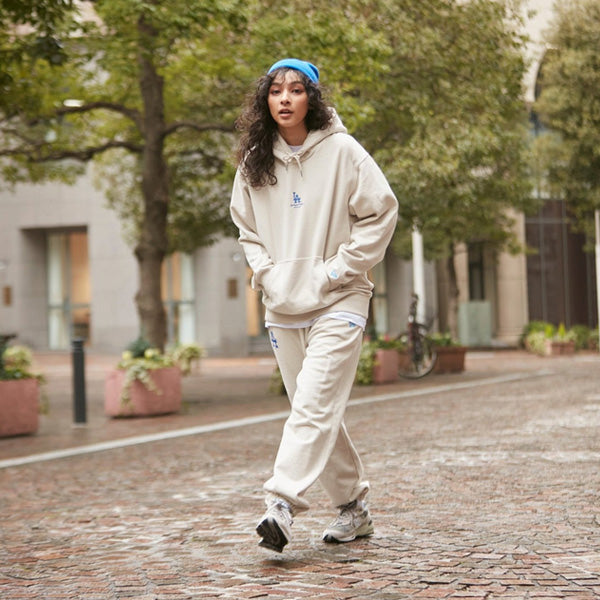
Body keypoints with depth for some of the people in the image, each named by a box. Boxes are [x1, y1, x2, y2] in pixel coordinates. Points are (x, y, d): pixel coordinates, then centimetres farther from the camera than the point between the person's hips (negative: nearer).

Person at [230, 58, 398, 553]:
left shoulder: (341, 150, -6)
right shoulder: (253, 163, 7)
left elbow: (381, 213, -5)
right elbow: (246, 228, 19)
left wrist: (335, 270, -10)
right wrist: (266, 272, 2)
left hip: (337, 302, -5)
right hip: (283, 307, 5)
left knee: (315, 404, -17)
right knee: (313, 410, 9)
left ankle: (282, 504, -24)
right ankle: (353, 504, 21)